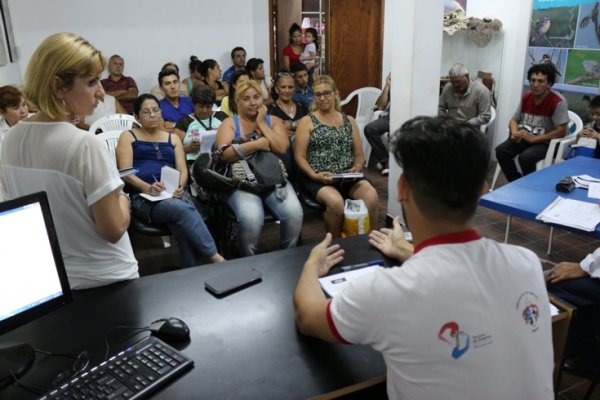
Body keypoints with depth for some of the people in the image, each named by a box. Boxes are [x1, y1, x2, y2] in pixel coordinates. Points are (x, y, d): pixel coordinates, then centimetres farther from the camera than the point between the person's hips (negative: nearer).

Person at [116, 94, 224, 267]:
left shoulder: (173, 138, 25)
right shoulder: (128, 136, 15)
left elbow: (182, 170, 12)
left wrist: (180, 187, -12)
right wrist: (148, 187, -19)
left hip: (174, 194, 3)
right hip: (143, 197, -3)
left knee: (184, 228, -34)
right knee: (182, 209, -36)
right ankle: (214, 256, -33)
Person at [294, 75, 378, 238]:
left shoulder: (349, 120, 17)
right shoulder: (307, 121, 6)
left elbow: (359, 154, 16)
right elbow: (299, 156, -1)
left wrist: (357, 168, -6)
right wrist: (314, 175, -16)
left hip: (347, 176, 3)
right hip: (318, 178, -3)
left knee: (372, 197, -27)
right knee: (335, 202, -34)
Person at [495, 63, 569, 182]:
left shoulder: (558, 102, -15)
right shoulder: (525, 97, 5)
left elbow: (561, 131, -18)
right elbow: (514, 120, 11)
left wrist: (533, 139, -22)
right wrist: (515, 133, -12)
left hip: (545, 143, -6)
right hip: (523, 138, 6)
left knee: (525, 157, -33)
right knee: (501, 150, -19)